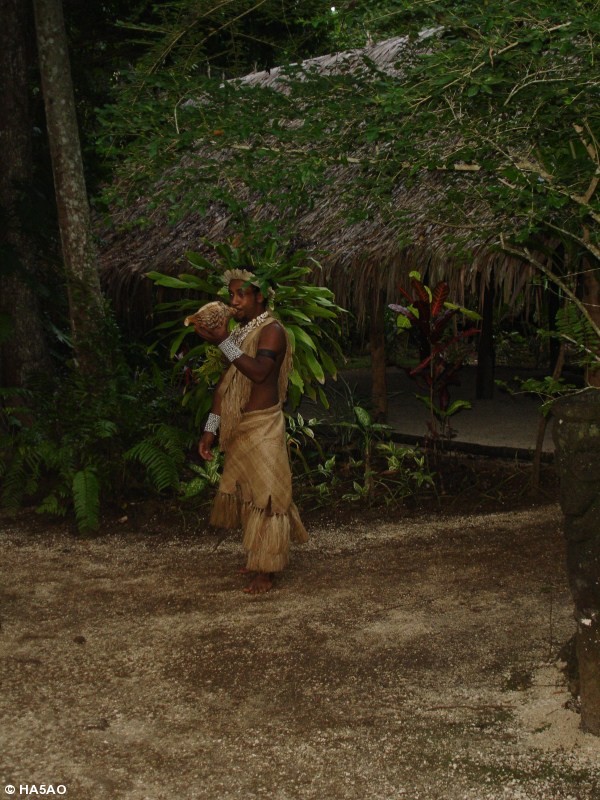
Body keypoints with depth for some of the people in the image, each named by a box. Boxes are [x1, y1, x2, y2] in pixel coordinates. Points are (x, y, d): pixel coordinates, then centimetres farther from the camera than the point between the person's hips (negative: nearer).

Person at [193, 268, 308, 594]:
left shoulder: (271, 330, -13)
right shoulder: (239, 332, 13)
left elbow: (259, 372, -31)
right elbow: (225, 383, 13)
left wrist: (223, 343, -34)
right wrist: (211, 428, 9)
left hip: (263, 426, -8)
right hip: (238, 427, 9)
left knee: (264, 494, -3)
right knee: (245, 493, 16)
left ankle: (266, 570, 3)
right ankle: (256, 556, 30)